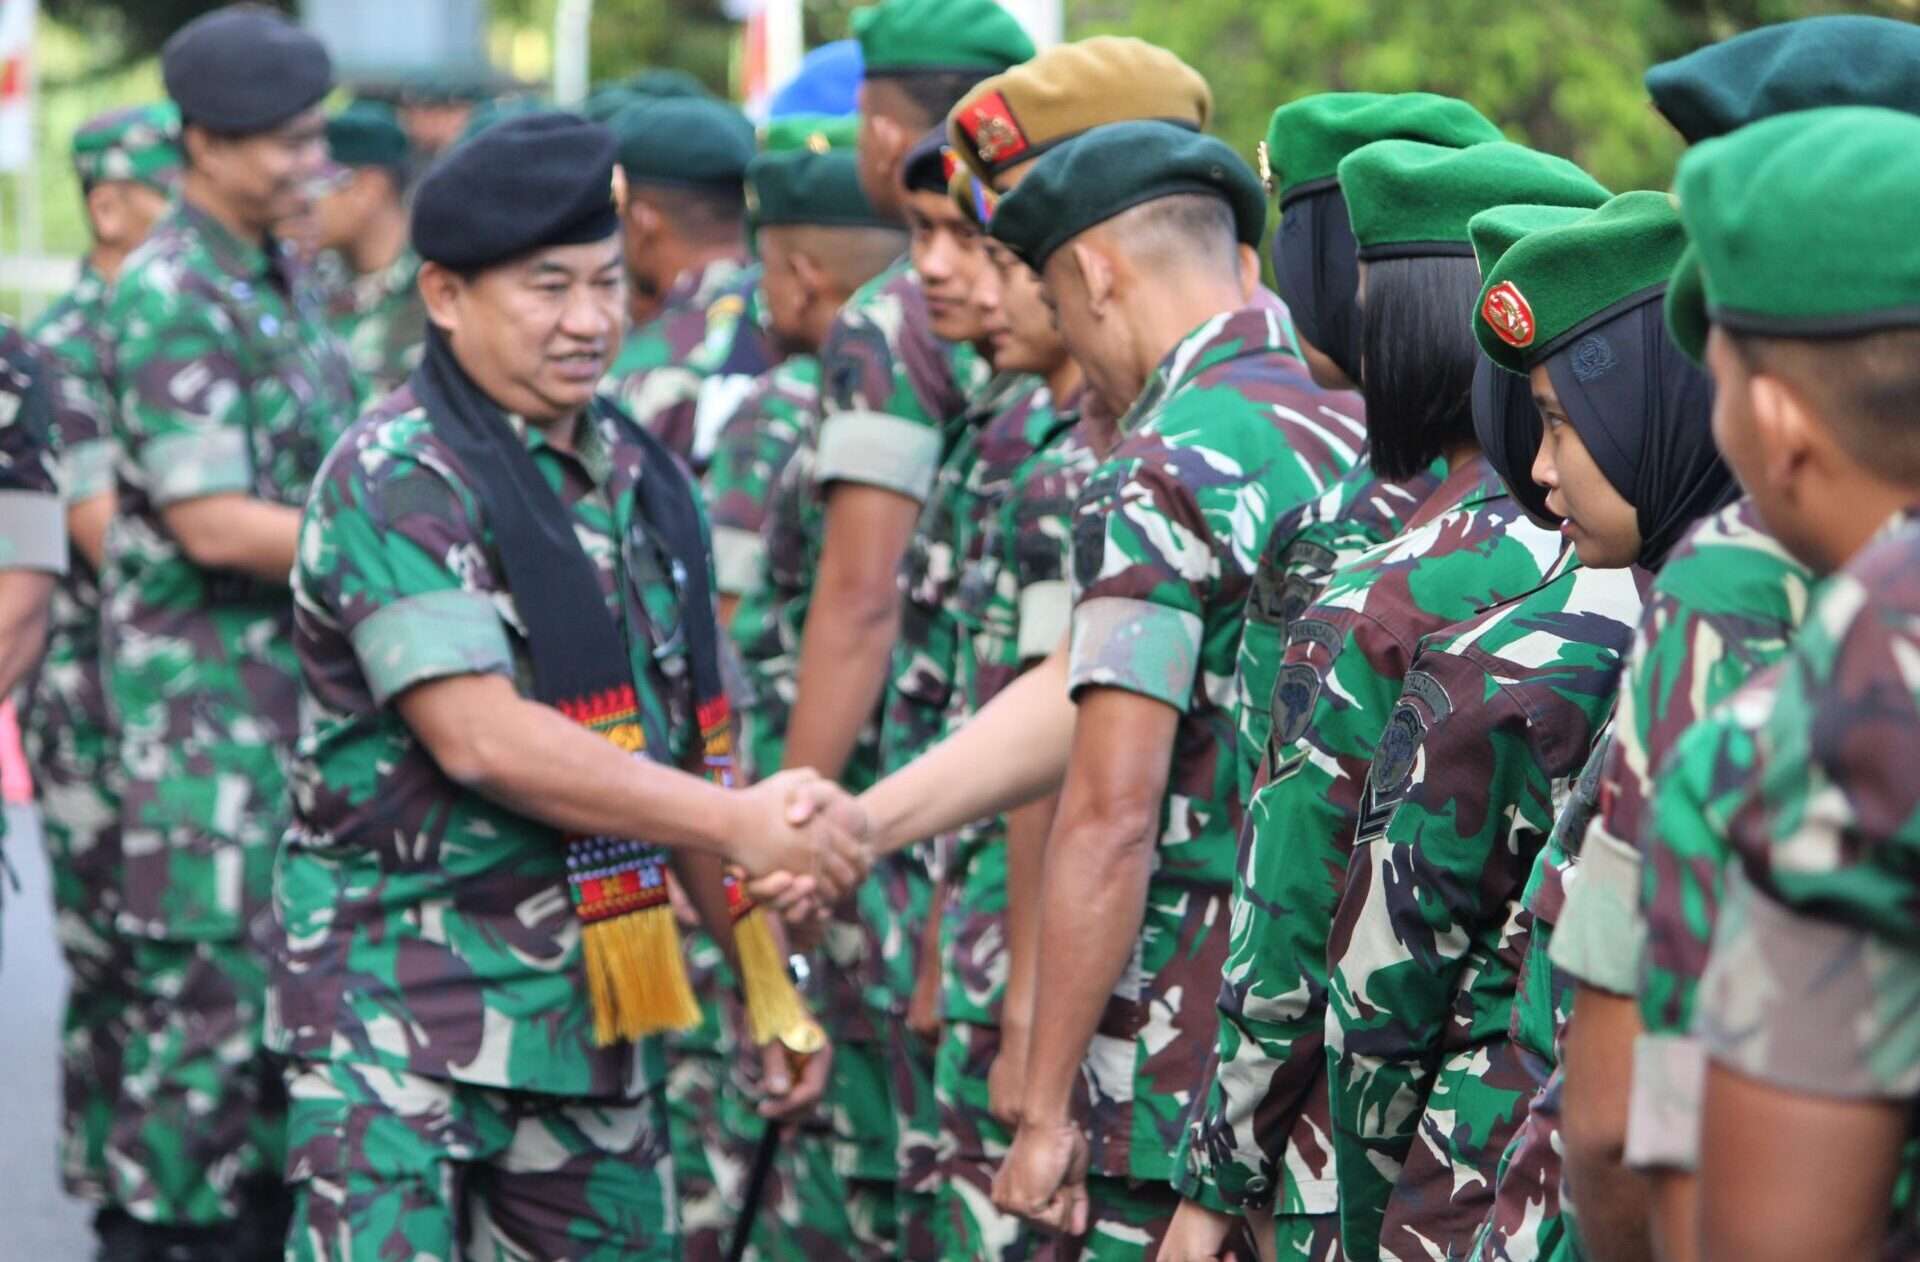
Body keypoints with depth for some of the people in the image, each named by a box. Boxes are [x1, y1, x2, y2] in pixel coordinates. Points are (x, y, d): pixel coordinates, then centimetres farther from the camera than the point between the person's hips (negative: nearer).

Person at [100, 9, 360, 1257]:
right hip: (210, 701, -9)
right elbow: (212, 524, -19)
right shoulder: (168, 296, -15)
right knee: (215, 985, -6)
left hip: (310, 689, 9)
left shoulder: (285, 280, 12)